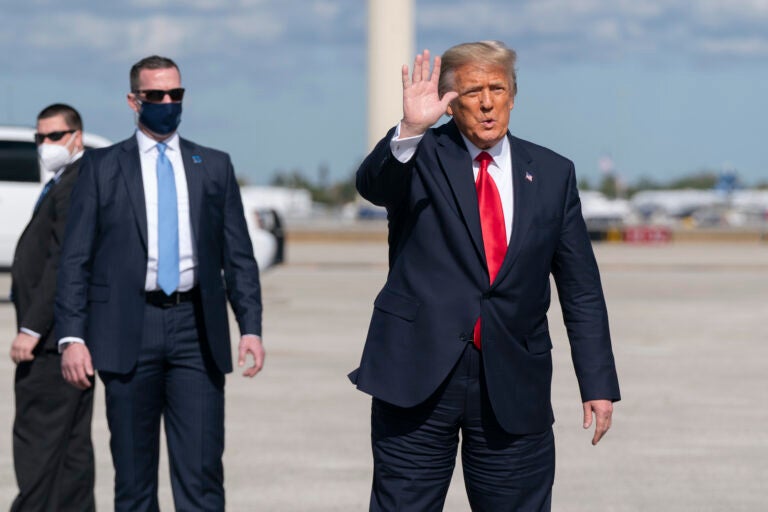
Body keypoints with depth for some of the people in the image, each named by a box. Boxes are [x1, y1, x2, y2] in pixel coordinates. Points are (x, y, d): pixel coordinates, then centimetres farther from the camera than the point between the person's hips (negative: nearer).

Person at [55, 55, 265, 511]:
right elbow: (75, 259, 3)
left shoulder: (214, 166, 11)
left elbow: (239, 256, 10)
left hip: (197, 330, 1)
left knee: (202, 473, -5)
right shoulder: (102, 167, 7)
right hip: (128, 332, -1)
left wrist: (251, 326, -2)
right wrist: (72, 336, -7)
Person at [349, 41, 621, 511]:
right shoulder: (420, 159, 2)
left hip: (513, 384, 2)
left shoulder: (552, 174, 9)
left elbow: (581, 290, 9)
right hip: (419, 376, -2)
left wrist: (598, 384, 4)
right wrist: (411, 130, -39)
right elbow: (372, 184, -22)